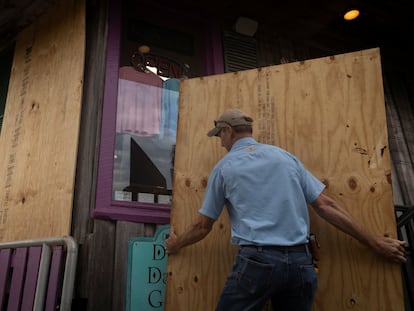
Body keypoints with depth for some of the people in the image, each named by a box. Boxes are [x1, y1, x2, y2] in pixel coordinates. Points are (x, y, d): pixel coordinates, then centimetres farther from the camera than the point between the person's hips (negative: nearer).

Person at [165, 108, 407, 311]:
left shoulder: (224, 168, 4)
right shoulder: (285, 156, 11)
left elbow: (203, 226, 11)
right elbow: (326, 206, 7)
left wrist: (177, 243, 31)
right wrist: (377, 243, 14)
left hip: (256, 260, -4)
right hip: (300, 262, 4)